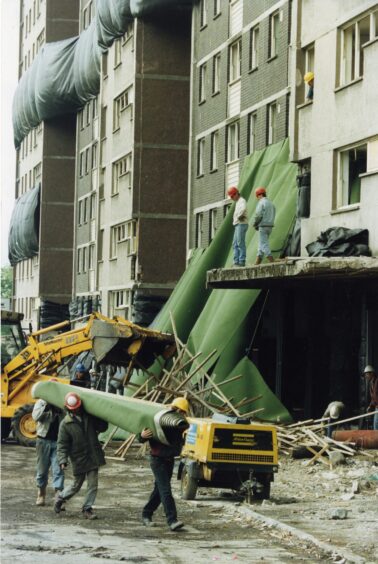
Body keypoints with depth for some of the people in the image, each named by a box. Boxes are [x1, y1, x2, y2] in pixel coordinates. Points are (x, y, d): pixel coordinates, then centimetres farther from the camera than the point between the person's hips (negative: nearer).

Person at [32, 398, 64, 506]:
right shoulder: (41, 402, 3)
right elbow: (36, 416, -13)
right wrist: (47, 405, -20)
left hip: (58, 441, 0)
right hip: (44, 440, 0)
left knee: (58, 470, -8)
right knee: (42, 469, 10)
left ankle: (58, 495, -13)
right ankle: (41, 495, 25)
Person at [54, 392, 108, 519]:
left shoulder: (89, 416, 3)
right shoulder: (65, 424, -8)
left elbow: (102, 427, 13)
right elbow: (62, 444, -10)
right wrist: (63, 460, -21)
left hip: (93, 456, 3)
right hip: (78, 459, -3)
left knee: (93, 484, 1)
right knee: (76, 485, 9)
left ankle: (87, 509, 10)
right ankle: (60, 499, 33)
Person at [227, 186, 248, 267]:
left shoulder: (242, 201, -10)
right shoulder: (237, 202, 22)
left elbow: (243, 209, -34)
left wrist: (239, 216, -18)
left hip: (241, 225, -10)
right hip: (237, 226, 10)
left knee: (240, 244, -10)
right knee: (235, 245, 6)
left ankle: (242, 262, -10)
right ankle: (236, 262, 4)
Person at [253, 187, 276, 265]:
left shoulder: (261, 203, -11)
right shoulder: (271, 203, 16)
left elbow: (258, 215, -19)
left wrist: (255, 224, -1)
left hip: (263, 226, -9)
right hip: (270, 226, 9)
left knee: (264, 245, -7)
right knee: (261, 244, 12)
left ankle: (272, 261, -16)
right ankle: (257, 262, 12)